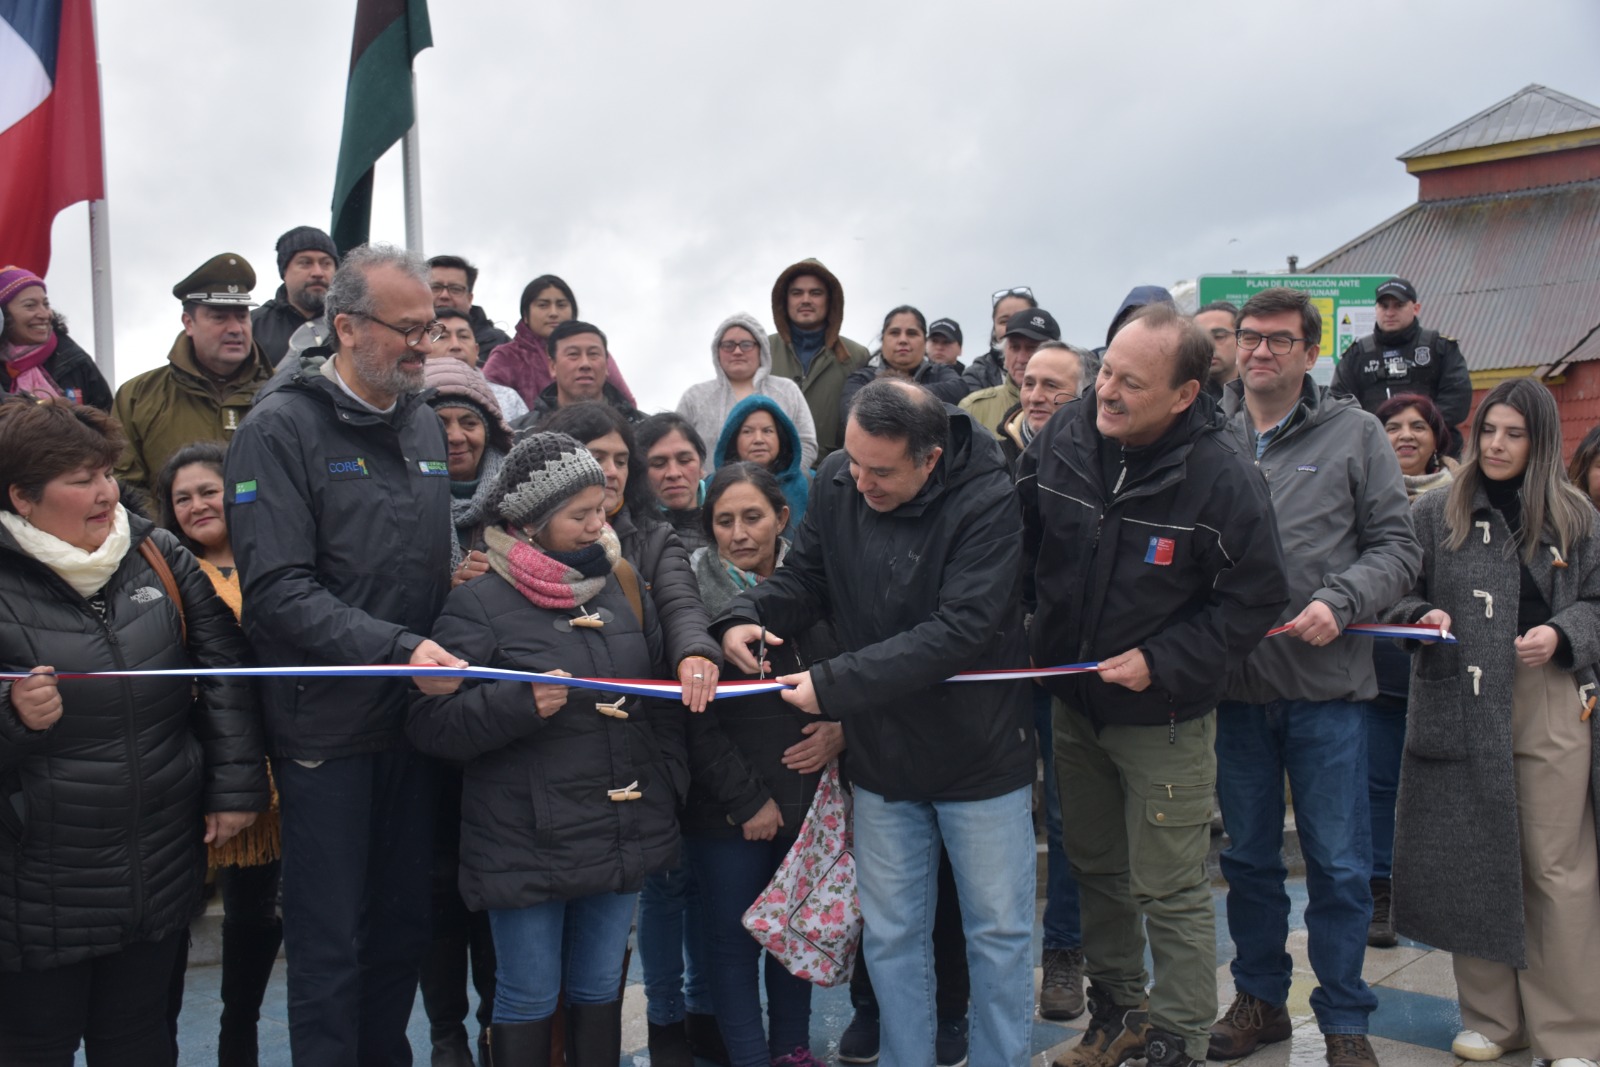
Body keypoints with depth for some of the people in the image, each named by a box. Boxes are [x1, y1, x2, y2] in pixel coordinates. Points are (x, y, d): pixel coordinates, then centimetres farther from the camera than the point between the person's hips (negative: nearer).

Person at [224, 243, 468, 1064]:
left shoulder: (423, 421, 10)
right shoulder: (282, 427, -11)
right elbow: (279, 591, -19)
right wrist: (398, 649, -25)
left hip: (412, 715, 6)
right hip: (326, 726, -6)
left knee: (404, 926, 17)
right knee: (328, 943, 6)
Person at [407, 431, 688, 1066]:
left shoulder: (621, 588, 7)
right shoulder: (480, 602, -10)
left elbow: (662, 704, 16)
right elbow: (430, 722, -14)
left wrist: (670, 787, 11)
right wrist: (522, 704, -26)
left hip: (624, 836, 5)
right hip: (528, 844, -5)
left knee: (601, 987, 17)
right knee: (529, 999, 7)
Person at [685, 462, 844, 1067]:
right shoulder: (694, 593, -9)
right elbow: (694, 717, -9)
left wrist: (842, 728, -10)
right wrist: (747, 800, -10)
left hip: (808, 791, 3)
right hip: (728, 808, -3)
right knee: (734, 936, 8)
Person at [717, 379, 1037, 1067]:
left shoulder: (987, 500, -22)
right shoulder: (836, 482, -7)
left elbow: (960, 630, -29)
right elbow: (805, 577, 5)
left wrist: (835, 683, -30)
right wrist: (747, 614, -17)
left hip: (981, 756, -4)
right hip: (881, 755, 4)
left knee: (998, 937, 12)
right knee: (891, 937, 15)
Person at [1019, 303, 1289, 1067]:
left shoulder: (1222, 479, -21)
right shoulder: (1065, 436, -8)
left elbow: (1254, 599, -14)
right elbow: (1022, 537, 8)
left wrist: (1162, 662, -20)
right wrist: (1034, 619, 1)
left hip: (1164, 717, -5)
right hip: (1072, 700, 5)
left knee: (1170, 892, 3)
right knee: (1094, 868, 20)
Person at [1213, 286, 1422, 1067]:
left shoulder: (1353, 433, 2)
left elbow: (1396, 546, 1)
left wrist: (1341, 603, -15)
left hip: (1327, 686, -1)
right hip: (1233, 684, 2)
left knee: (1339, 864, 6)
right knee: (1248, 857, 15)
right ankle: (1260, 998, 32)